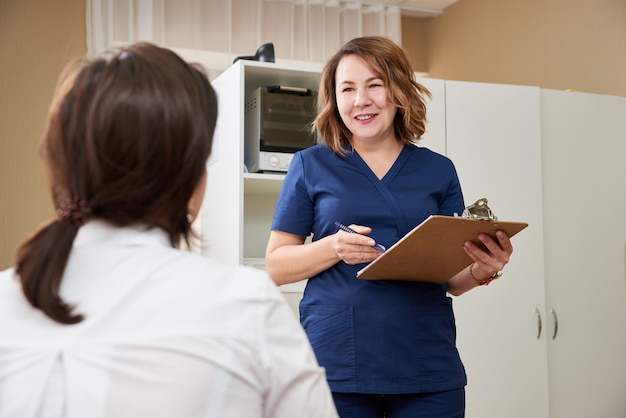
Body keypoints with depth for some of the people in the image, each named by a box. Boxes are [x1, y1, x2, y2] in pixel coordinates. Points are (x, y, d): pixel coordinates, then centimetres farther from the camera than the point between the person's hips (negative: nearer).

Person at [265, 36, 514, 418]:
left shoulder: (438, 170, 8)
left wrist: (482, 270, -10)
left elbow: (453, 278, 12)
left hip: (429, 371, 2)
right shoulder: (311, 166, 4)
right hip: (335, 366, -1)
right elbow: (276, 265, 2)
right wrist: (333, 247, -16)